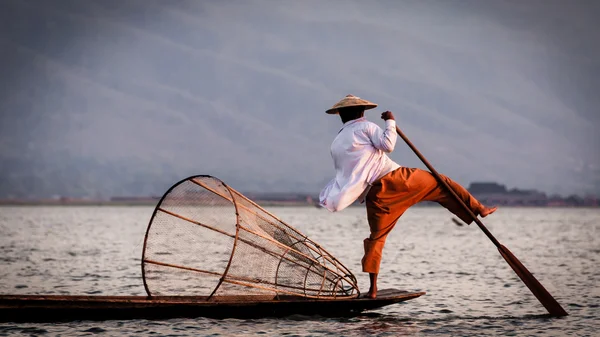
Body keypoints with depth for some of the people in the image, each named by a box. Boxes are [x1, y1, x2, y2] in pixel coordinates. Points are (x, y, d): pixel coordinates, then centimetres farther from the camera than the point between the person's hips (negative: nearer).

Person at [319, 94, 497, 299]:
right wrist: (390, 122, 1)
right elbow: (387, 145, -11)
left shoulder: (336, 145, 16)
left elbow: (344, 177, 18)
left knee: (376, 237, 14)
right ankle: (479, 209, 12)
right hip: (394, 179, -4)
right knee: (440, 184, 11)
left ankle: (373, 288, 7)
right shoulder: (365, 127, 3)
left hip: (374, 195, 4)